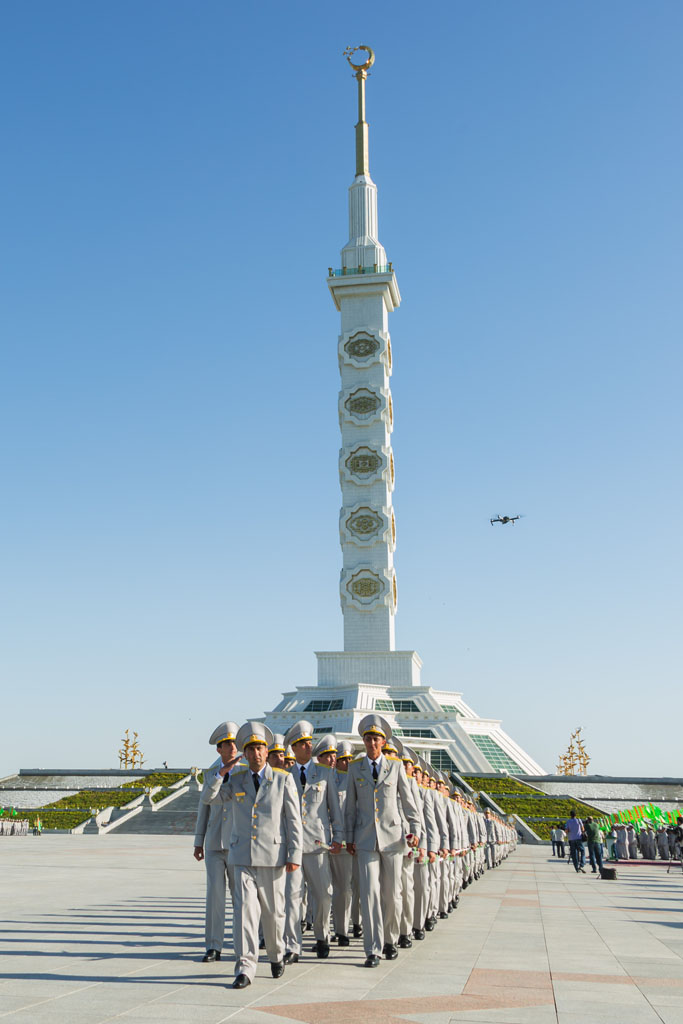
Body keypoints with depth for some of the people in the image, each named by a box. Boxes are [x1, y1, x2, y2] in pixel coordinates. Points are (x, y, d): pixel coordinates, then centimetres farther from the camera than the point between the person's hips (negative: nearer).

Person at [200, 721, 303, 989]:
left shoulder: (283, 779, 1)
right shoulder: (236, 780, 9)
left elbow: (294, 819, 0)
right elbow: (207, 799, 5)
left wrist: (295, 855, -6)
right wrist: (221, 772, -8)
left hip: (272, 856, -1)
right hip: (242, 857, 1)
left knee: (273, 911, 8)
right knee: (244, 908, -8)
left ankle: (276, 955, 32)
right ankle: (245, 967, -6)